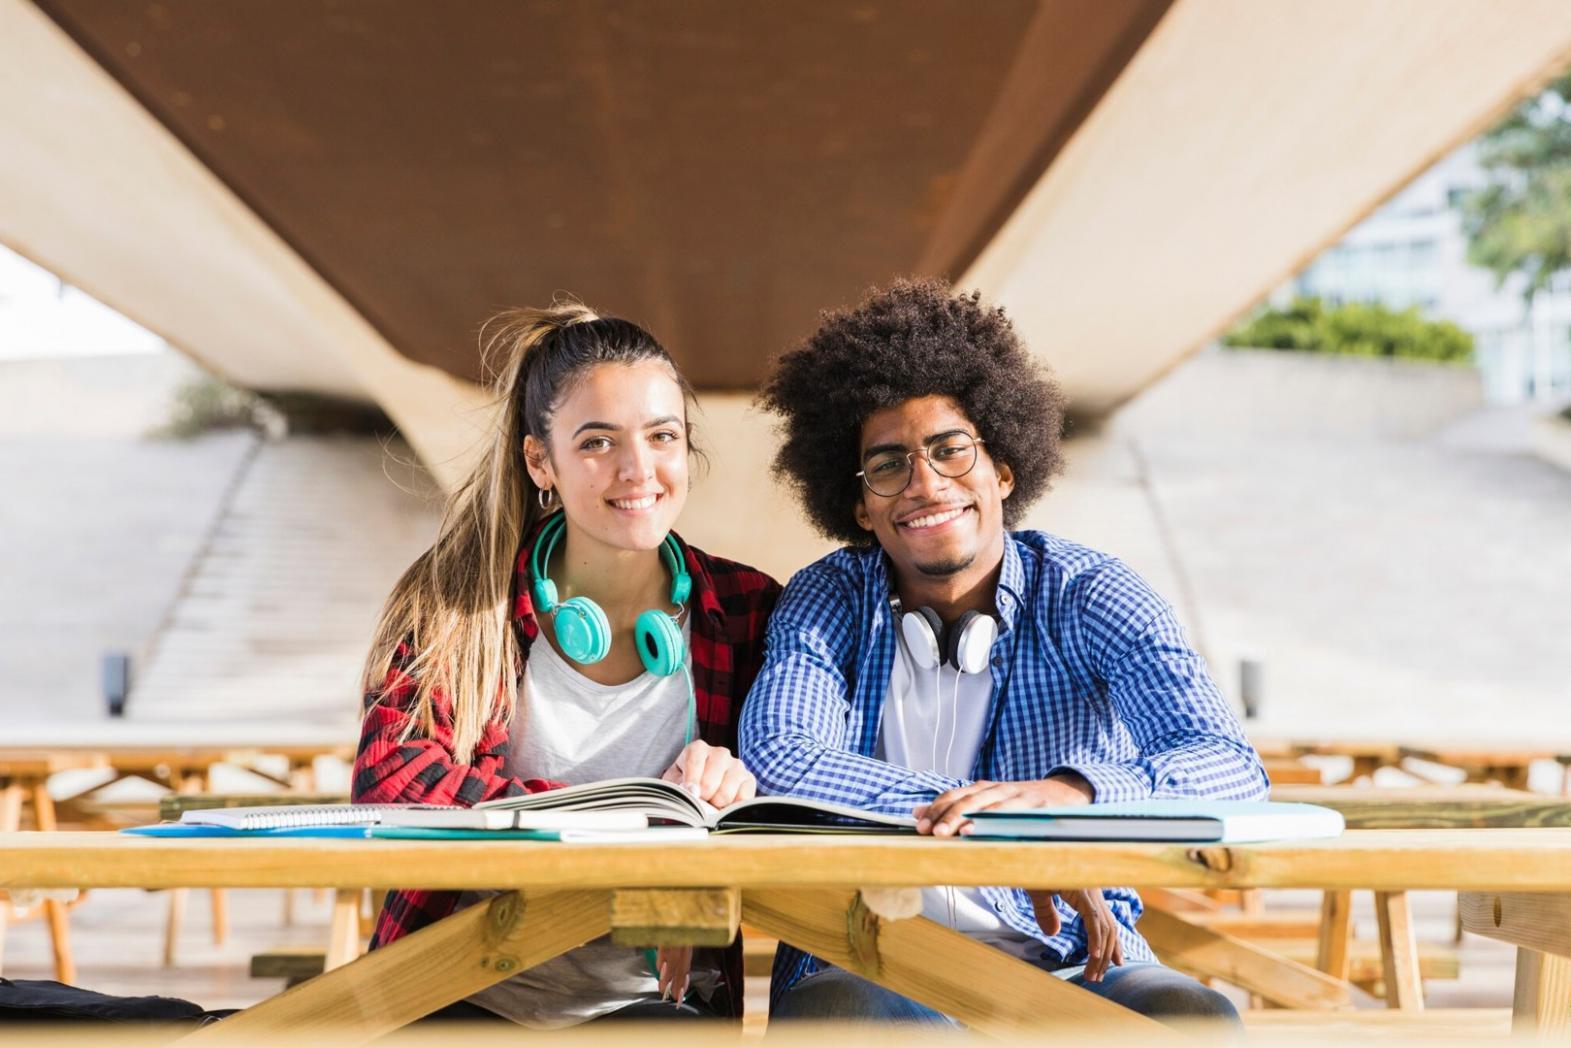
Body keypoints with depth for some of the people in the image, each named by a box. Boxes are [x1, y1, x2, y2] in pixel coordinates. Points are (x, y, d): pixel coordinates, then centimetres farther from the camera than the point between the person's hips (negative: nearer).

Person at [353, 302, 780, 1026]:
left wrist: (738, 788, -20)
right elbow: (391, 779, -12)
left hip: (650, 1000, 0)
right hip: (462, 998, 1)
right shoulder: (460, 599, 2)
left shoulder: (749, 614, 5)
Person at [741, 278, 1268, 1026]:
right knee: (828, 1013, -34)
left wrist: (1069, 792, -35)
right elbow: (775, 762, -14)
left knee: (1197, 1017, -29)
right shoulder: (830, 602, 5)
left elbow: (1231, 766, -14)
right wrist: (992, 818, -23)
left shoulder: (1086, 598, 1)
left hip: (1070, 965, 1)